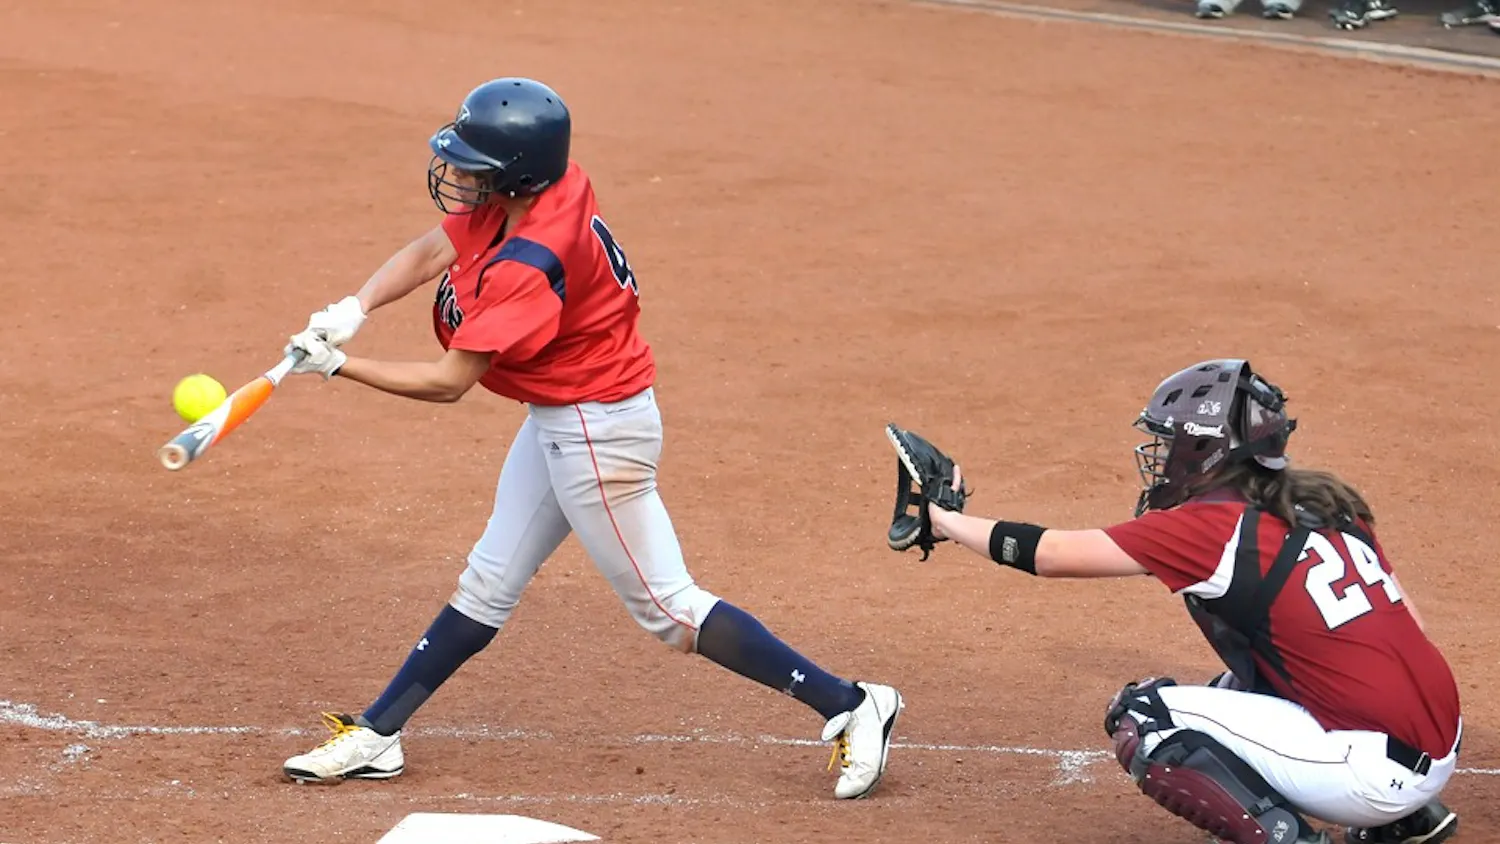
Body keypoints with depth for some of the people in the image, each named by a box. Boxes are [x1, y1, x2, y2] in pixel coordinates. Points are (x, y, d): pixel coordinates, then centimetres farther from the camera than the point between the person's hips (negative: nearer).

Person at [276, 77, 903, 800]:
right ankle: (375, 736, 24)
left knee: (666, 606, -1)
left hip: (596, 429, -10)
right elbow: (431, 250, 4)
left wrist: (335, 366, -20)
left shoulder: (527, 266, -31)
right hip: (556, 420, 10)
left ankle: (850, 706, 4)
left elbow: (446, 383, -26)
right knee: (488, 583, 16)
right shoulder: (512, 197, -7)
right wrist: (354, 309, -12)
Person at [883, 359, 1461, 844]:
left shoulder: (1216, 526, -8)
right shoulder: (1326, 505, 12)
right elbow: (1407, 626, 12)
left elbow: (1053, 554, -6)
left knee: (1139, 719, -1)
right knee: (1237, 687, 30)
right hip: (1441, 745, 8)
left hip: (1372, 772, -8)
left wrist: (942, 519, 7)